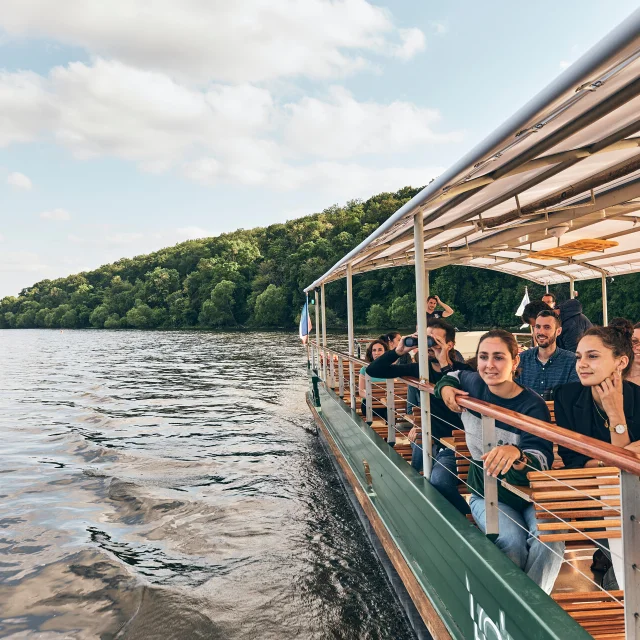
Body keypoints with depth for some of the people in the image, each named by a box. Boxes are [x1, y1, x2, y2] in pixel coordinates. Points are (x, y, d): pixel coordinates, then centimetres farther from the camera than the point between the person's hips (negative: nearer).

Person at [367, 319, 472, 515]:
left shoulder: (461, 371, -11)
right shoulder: (418, 368, 2)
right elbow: (373, 370, 1)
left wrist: (444, 364, -28)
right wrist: (398, 351, -12)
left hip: (452, 445, -6)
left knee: (439, 480, -31)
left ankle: (469, 517, -10)